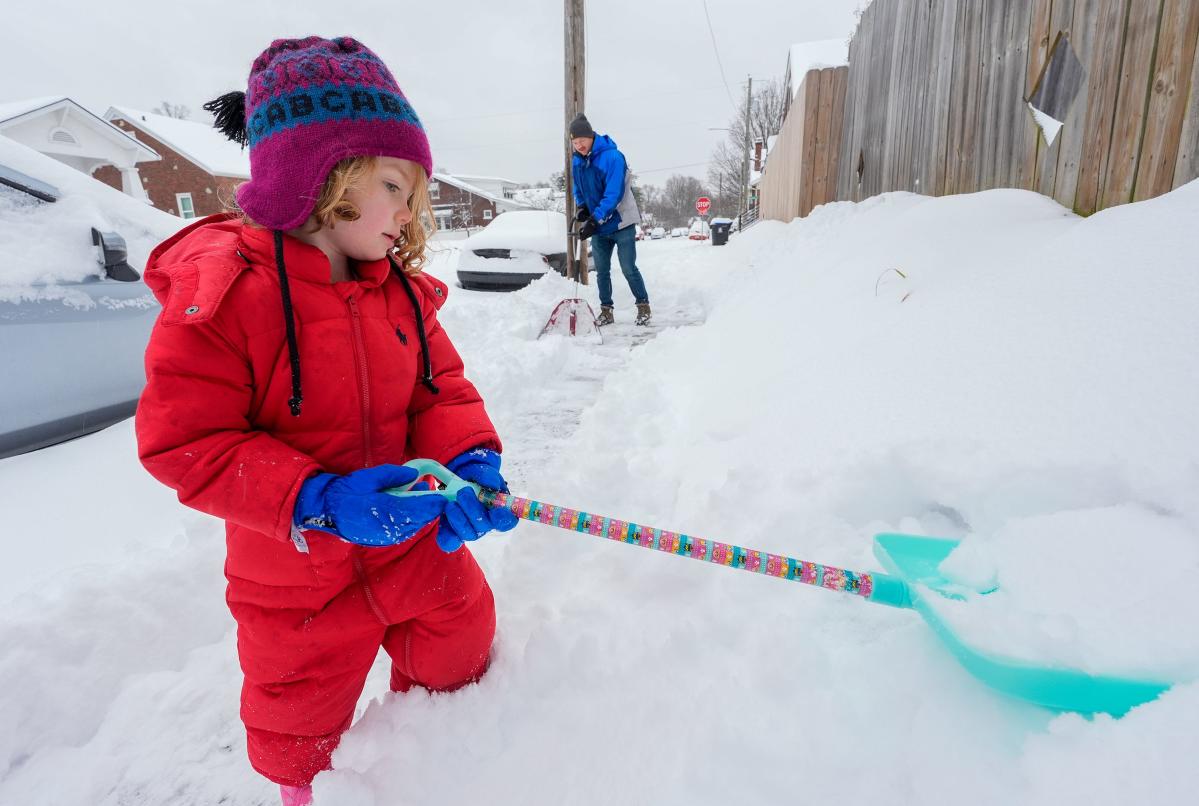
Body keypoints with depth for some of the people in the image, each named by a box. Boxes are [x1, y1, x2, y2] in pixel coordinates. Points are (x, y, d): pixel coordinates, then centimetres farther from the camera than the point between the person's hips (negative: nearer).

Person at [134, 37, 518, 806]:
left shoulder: (402, 288, -4)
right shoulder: (218, 290, -21)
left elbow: (442, 389, -2)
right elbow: (184, 442, -21)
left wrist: (469, 459, -23)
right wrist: (317, 501, -31)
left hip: (420, 548, 5)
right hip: (298, 584, -4)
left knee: (458, 667, 24)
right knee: (301, 729, 19)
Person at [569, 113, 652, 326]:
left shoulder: (612, 157, -20)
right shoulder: (576, 162, 1)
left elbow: (613, 194, -26)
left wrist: (595, 220, -30)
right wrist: (581, 208, -5)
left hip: (621, 223, -6)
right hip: (598, 226, 6)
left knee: (628, 269, -2)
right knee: (602, 271, 8)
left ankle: (643, 306, 13)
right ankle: (606, 310, 18)